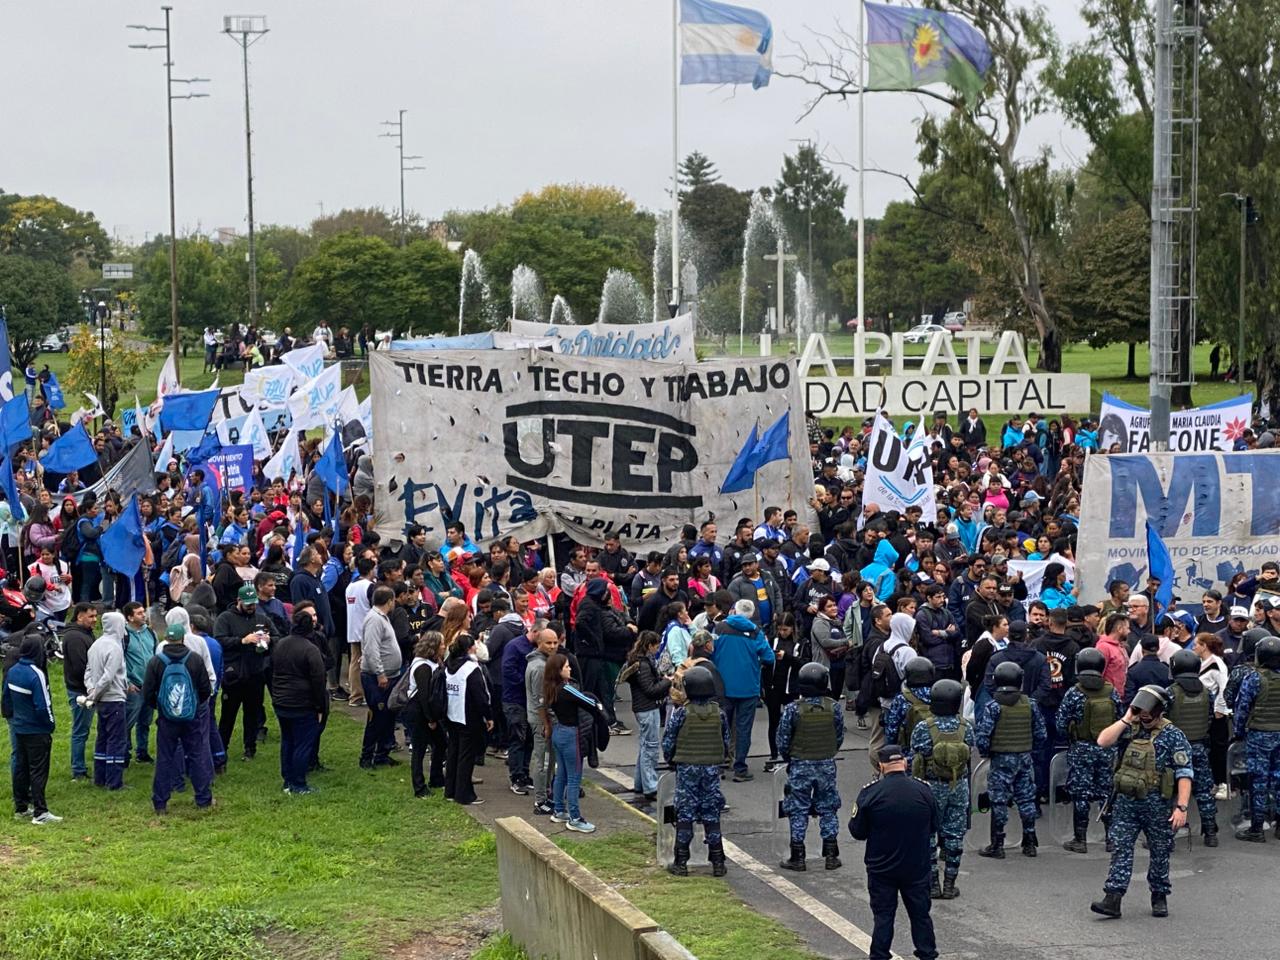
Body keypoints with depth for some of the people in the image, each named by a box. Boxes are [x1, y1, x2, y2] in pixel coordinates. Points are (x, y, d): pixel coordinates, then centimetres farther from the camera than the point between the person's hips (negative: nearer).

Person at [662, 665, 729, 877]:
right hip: (712, 768, 3)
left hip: (687, 768, -3)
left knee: (685, 814, 4)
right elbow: (726, 742, 7)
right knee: (712, 815, 8)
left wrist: (671, 760, 13)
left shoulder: (681, 714, -12)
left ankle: (681, 862, 5)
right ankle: (717, 863, 9)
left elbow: (668, 743, -6)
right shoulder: (719, 713, -2)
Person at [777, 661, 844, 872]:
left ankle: (798, 857, 8)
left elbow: (783, 741, -8)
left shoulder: (793, 709, -14)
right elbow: (839, 738, 2)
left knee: (798, 811, 6)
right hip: (827, 765, 2)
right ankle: (831, 856, 14)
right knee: (828, 809, 12)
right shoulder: (834, 708, -8)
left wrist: (789, 759, 11)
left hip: (800, 765, -2)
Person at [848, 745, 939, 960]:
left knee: (883, 916, 8)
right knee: (920, 914, 14)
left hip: (881, 868, -2)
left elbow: (857, 831, -7)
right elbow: (934, 828, 6)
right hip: (917, 868, 2)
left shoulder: (870, 793, -14)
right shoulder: (924, 791, -7)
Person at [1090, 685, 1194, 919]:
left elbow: (1184, 774, -10)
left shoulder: (1172, 736, -6)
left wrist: (1181, 807, -18)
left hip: (1157, 804, -3)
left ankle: (1159, 898, 24)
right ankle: (1112, 899, -8)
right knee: (1121, 849, -4)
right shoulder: (1130, 730, 6)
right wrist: (1126, 720, -8)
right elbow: (1103, 741, -8)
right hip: (1126, 802, 3)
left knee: (1160, 853, 9)